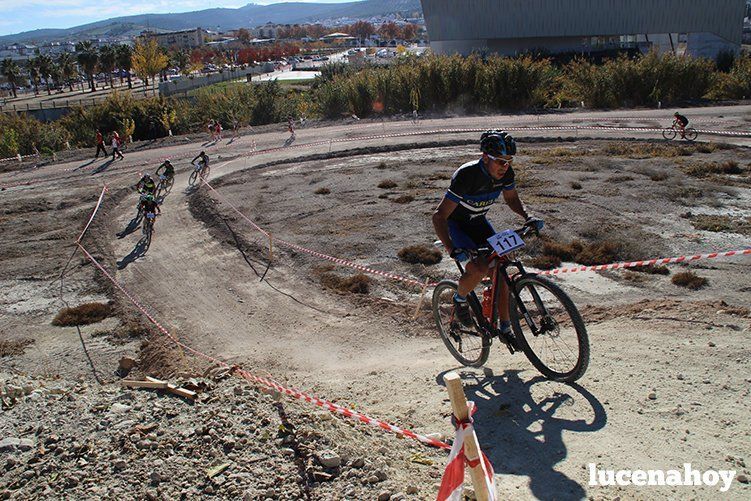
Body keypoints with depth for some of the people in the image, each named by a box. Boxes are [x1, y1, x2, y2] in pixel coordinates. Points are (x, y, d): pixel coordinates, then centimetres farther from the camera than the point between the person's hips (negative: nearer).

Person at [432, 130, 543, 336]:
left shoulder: (505, 172, -16)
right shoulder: (467, 175, -34)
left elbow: (511, 198, 7)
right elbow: (439, 216, -35)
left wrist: (528, 217, -12)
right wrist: (452, 250, -47)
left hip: (477, 222, 6)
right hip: (454, 224, -6)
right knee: (479, 268, -27)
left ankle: (505, 328, 4)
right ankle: (460, 299, 5)